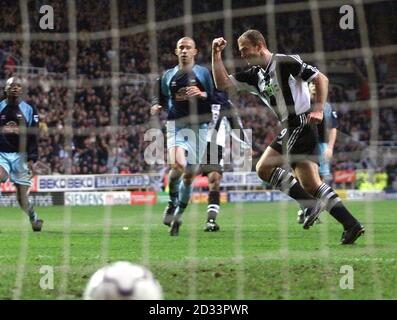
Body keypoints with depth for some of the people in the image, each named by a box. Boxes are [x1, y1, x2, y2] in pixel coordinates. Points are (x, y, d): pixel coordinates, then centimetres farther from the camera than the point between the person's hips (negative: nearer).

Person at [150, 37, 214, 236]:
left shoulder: (203, 73, 4)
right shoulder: (168, 76, 13)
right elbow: (160, 96, 24)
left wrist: (202, 94, -20)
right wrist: (156, 106, 2)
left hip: (198, 126, -1)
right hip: (175, 125, 1)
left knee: (189, 175, 0)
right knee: (178, 165, -25)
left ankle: (179, 215, 14)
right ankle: (172, 202, -2)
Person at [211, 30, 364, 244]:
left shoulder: (285, 62, -9)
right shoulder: (255, 75, 15)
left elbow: (321, 79, -10)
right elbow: (222, 83, 14)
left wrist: (318, 110, -18)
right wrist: (216, 55, 6)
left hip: (300, 124, -9)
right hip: (292, 129, 9)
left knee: (264, 168, -13)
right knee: (311, 184, 5)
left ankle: (311, 204, -13)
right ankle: (351, 225, 3)